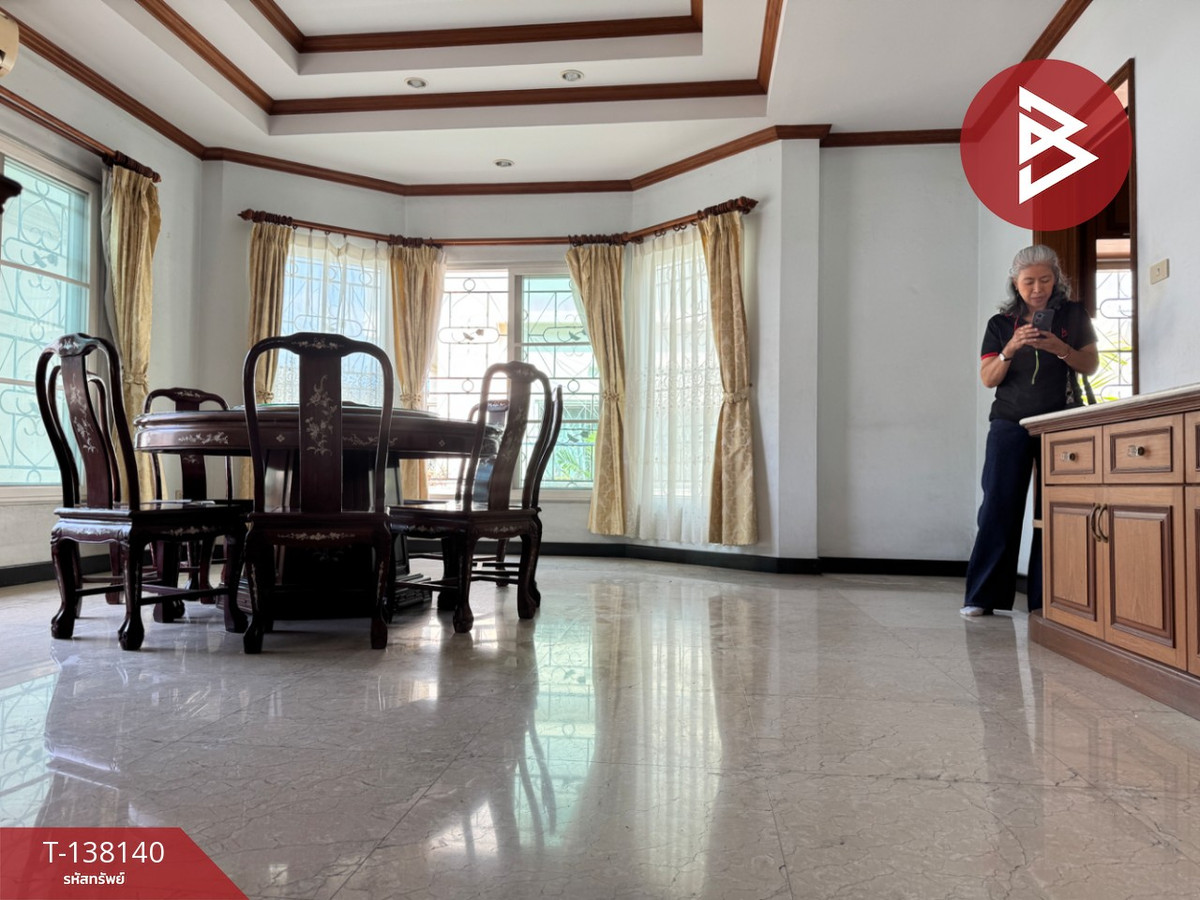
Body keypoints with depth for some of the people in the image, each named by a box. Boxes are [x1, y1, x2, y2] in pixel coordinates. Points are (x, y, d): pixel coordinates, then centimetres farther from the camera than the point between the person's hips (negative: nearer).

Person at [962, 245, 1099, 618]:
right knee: (999, 506, -5)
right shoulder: (1000, 323, 9)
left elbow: (1091, 366, 6)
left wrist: (1059, 348, -13)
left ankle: (1046, 599, 3)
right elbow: (988, 378, 3)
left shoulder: (1073, 315, 10)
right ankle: (982, 597, -2)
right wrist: (1011, 349, -15)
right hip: (1010, 423, 0)